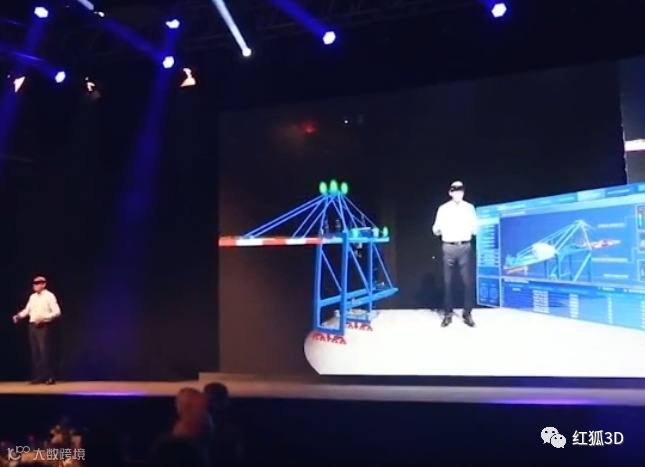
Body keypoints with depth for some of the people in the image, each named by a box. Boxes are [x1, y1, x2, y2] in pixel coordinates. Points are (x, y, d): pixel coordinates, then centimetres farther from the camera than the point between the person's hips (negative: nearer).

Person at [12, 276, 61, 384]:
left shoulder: (49, 296, -6)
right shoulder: (32, 297, 14)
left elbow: (57, 312, -12)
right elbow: (27, 310, 20)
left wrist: (43, 317, -21)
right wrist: (18, 316, 3)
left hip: (43, 326, -7)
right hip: (32, 326, 7)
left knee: (44, 351, -10)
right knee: (35, 352, 7)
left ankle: (49, 377, -4)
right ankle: (38, 377, 14)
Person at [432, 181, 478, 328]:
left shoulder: (469, 208, 7)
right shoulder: (443, 209, 6)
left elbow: (475, 229, 5)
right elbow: (436, 230, 5)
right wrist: (437, 228, -17)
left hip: (465, 247, 0)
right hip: (449, 248, 0)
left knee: (467, 281, -1)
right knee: (448, 281, 3)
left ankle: (467, 314, 7)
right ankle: (447, 314, 10)